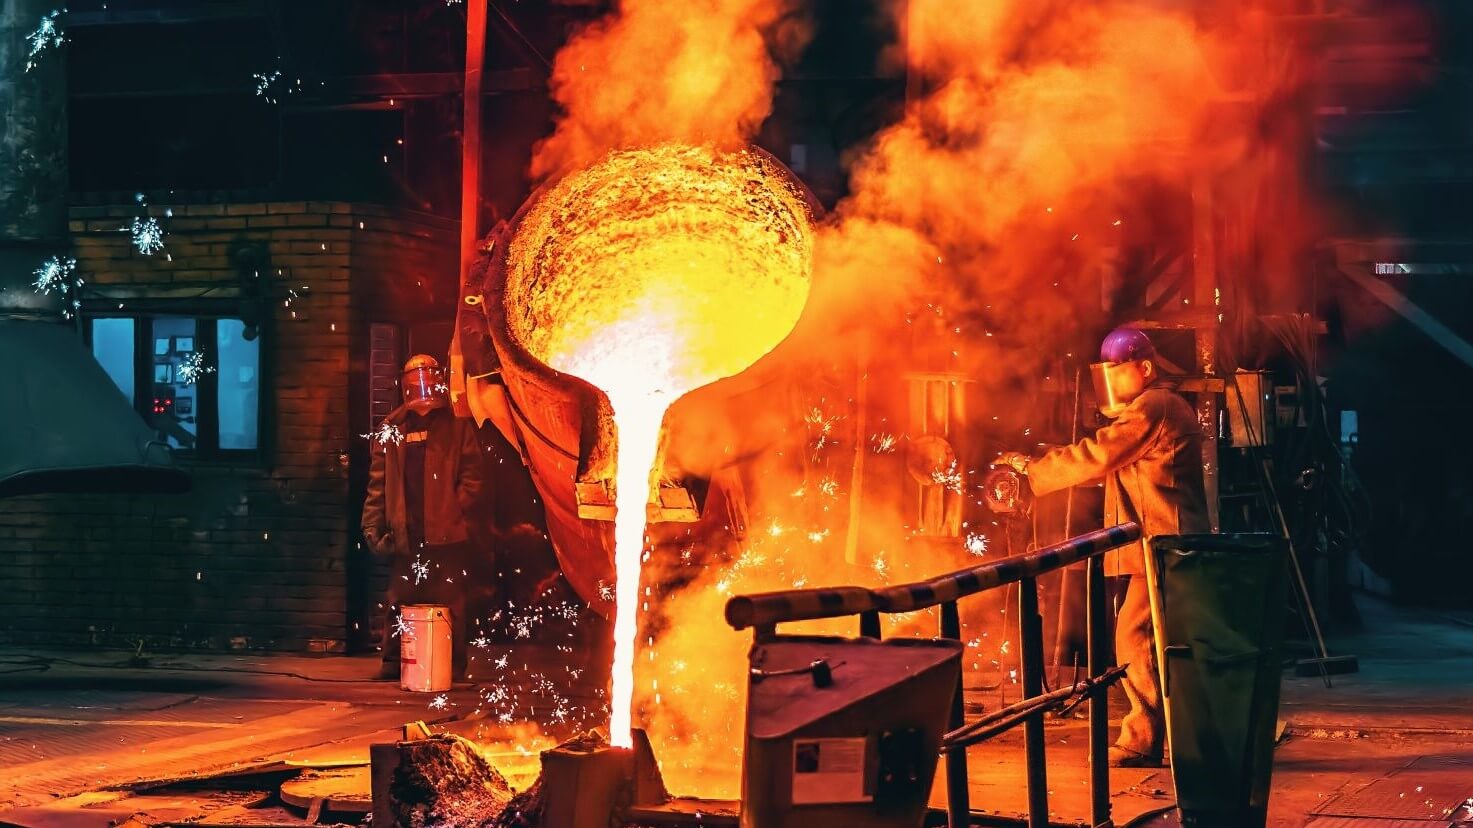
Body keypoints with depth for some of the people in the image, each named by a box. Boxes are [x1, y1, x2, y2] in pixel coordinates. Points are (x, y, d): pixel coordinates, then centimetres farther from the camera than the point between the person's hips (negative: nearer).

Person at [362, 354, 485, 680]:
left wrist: (458, 510, -11)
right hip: (405, 534, 3)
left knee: (449, 604, -2)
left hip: (447, 534, -3)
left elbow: (472, 475, 1)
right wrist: (373, 522, 5)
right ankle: (393, 663, 14)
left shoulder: (456, 425, 7)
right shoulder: (392, 427, 14)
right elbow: (378, 480, 12)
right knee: (400, 602, 7)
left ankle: (452, 667, 3)